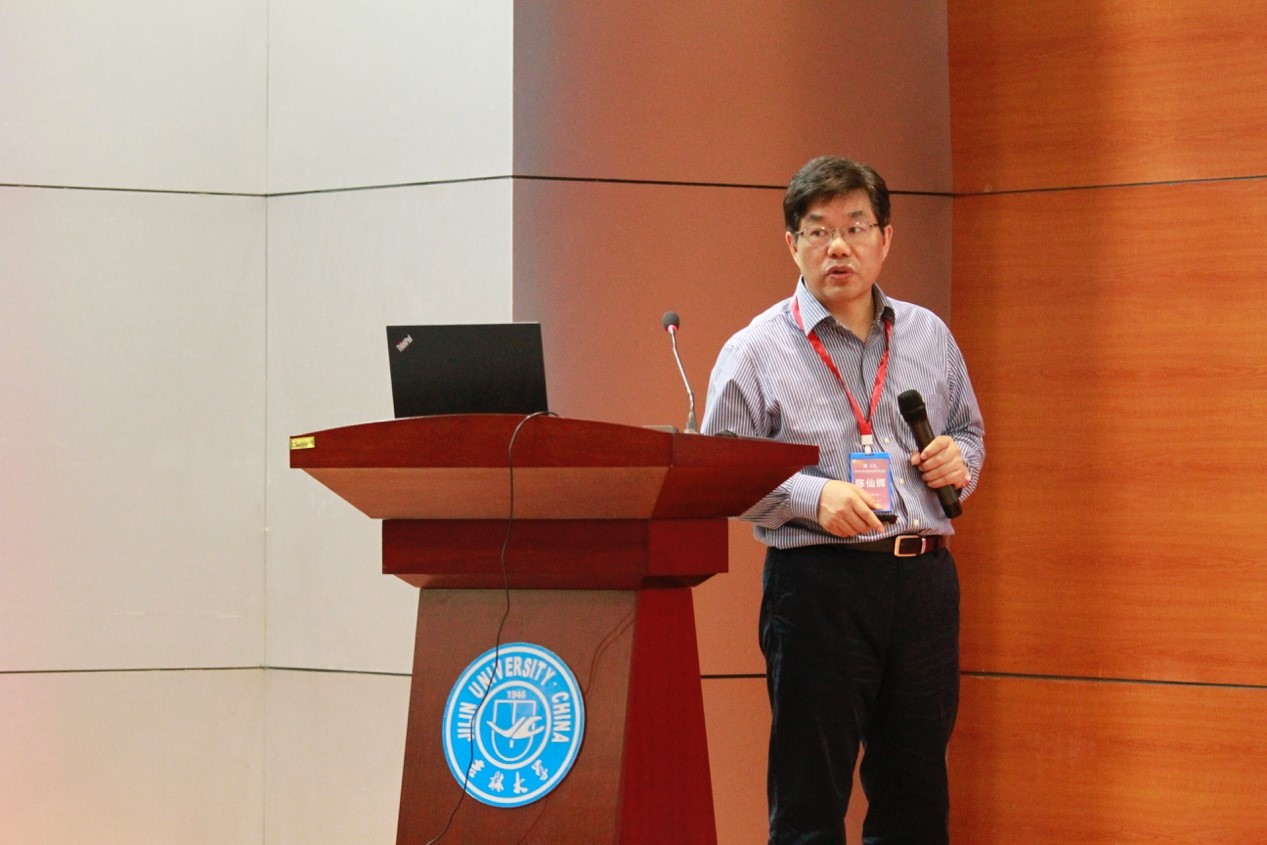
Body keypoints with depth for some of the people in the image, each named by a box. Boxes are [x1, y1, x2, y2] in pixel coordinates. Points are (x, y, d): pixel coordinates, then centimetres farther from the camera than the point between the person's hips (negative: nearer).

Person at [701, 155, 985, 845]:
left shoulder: (929, 336, 14)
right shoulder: (756, 350, -1)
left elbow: (971, 432, 25)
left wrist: (959, 459, 2)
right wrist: (814, 496, -19)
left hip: (925, 581, 4)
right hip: (818, 586, -4)